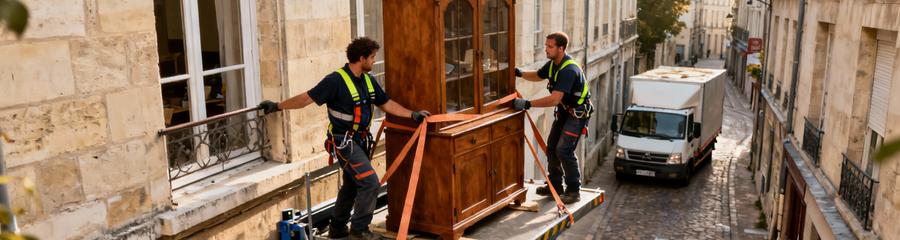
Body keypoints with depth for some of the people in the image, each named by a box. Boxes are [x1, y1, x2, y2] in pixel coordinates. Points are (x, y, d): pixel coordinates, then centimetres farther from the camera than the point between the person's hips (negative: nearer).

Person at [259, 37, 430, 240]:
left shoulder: (368, 81, 4)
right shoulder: (336, 80, -19)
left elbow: (387, 104, 11)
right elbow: (307, 98, -14)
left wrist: (412, 114, 4)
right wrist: (277, 106, -12)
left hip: (360, 141, 9)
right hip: (343, 142, -9)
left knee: (352, 185, 18)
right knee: (370, 183, -13)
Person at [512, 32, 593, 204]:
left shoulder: (569, 70, -30)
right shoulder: (553, 64, 1)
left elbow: (554, 99, -36)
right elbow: (538, 76, 21)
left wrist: (528, 104, -35)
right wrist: (519, 73, 3)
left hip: (577, 113, -9)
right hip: (563, 111, 10)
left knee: (564, 150, -15)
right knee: (551, 147, 10)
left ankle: (574, 191, -3)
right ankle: (555, 185, 24)